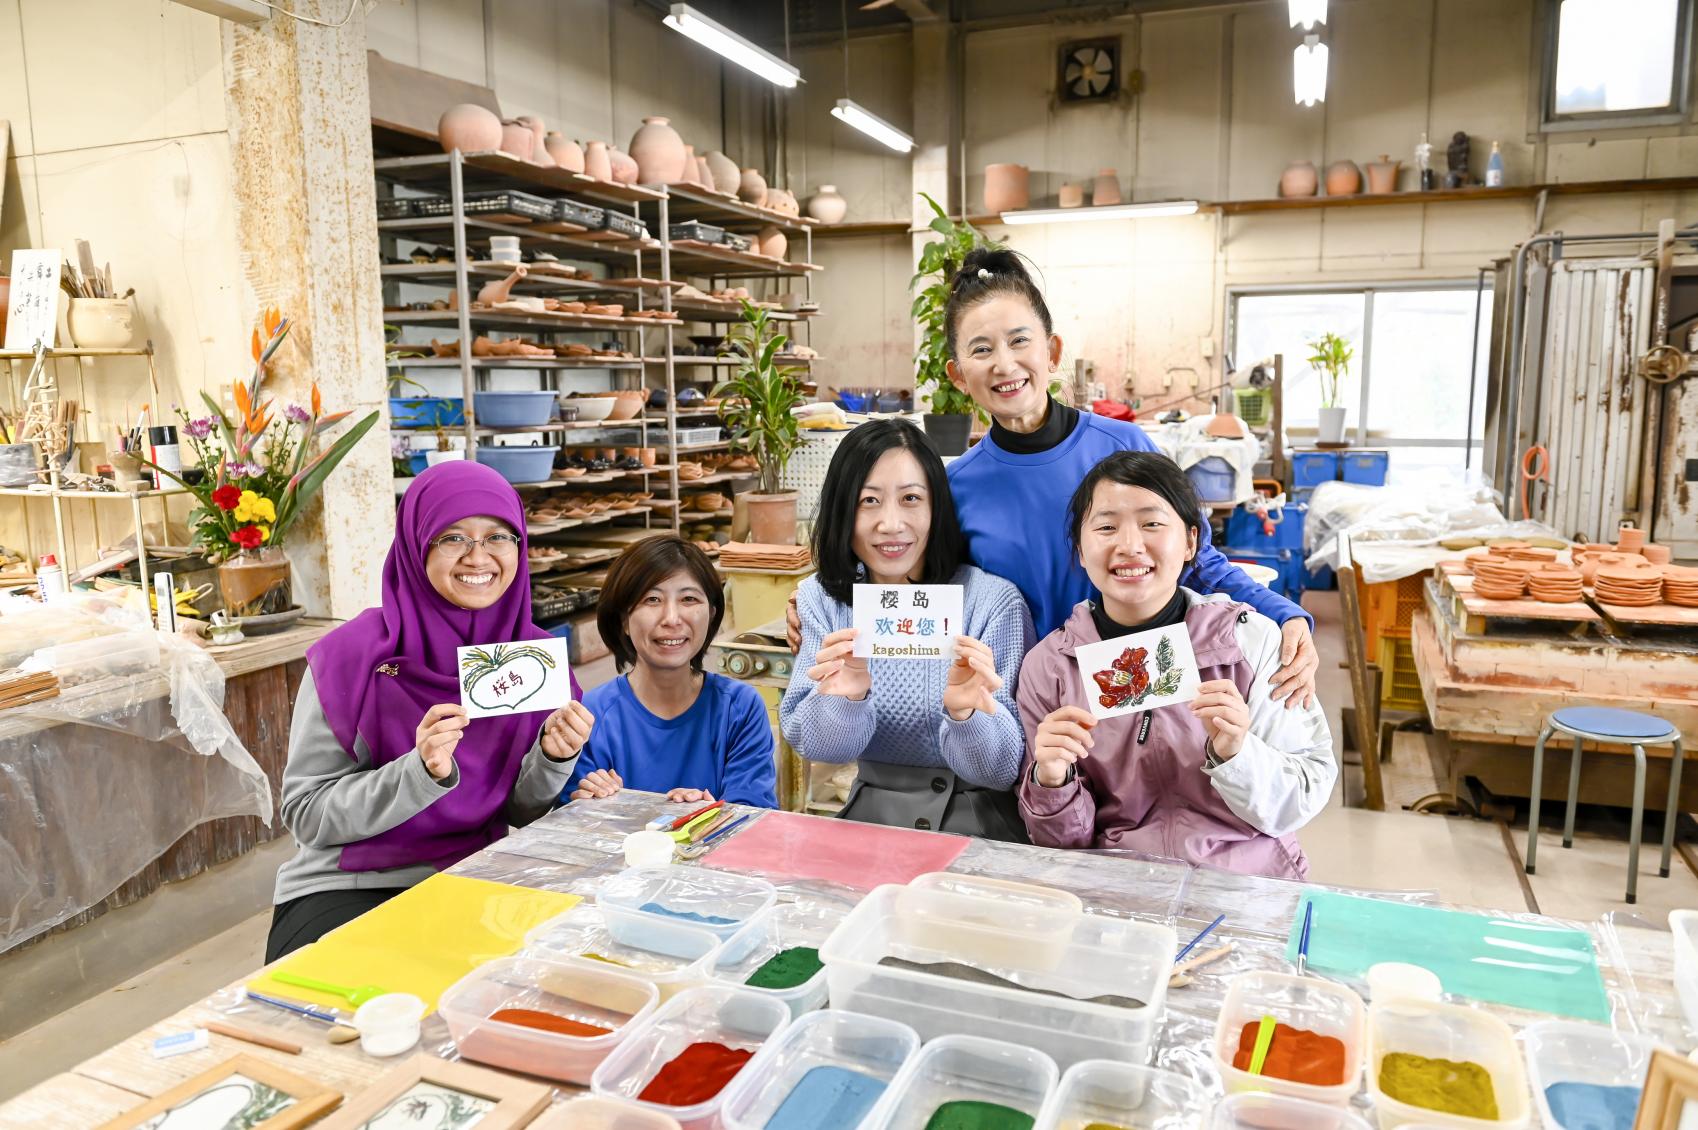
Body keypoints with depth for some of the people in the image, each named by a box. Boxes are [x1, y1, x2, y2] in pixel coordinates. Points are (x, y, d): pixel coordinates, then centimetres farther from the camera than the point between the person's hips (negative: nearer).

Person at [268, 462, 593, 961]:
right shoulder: (352, 655, -14)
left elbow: (521, 813, 3)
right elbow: (304, 814, -12)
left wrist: (552, 757, -18)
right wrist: (422, 773, -27)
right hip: (342, 892, -3)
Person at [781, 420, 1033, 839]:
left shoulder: (995, 601, -10)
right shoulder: (819, 597, 0)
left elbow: (1003, 771, -9)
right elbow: (813, 745, -4)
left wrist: (964, 712, -29)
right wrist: (847, 697, -24)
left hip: (976, 823, -1)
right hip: (870, 816, 2)